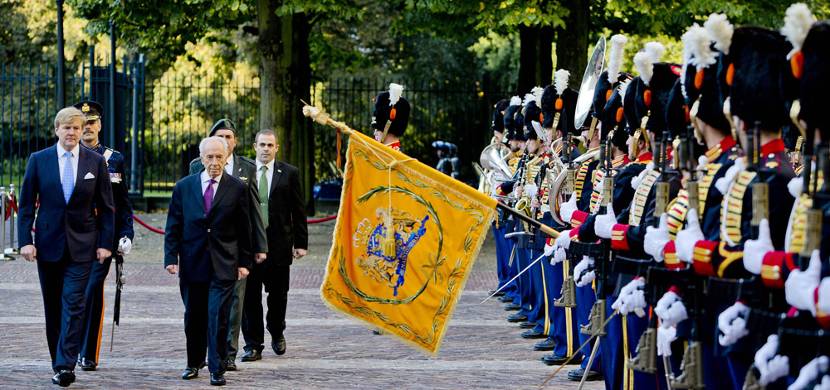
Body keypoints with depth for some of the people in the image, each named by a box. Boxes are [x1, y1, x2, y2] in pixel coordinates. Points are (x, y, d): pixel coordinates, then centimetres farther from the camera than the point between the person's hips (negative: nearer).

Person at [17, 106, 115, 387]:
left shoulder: (96, 162, 2)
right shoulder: (39, 160, 2)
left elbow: (106, 206, 4)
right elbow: (26, 204, 2)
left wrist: (105, 243, -3)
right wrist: (25, 240, -7)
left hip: (81, 245, -1)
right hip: (48, 243, 1)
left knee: (73, 303, -11)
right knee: (53, 307, 7)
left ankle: (65, 366, -15)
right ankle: (60, 363, 17)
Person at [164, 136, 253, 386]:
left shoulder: (237, 188, 1)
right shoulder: (184, 187, 5)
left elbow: (244, 228, 4)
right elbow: (173, 226, 6)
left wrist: (244, 262, 1)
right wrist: (171, 258, -2)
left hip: (223, 265, -2)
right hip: (192, 262, 2)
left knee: (218, 316, -7)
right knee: (193, 316, 10)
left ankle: (217, 369, -1)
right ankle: (194, 363, 25)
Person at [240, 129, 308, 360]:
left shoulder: (289, 173, 4)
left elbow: (298, 211, 5)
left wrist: (301, 243, 1)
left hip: (279, 244, 0)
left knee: (278, 294, 10)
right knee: (249, 296, -1)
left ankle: (277, 334, 33)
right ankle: (253, 345, 5)